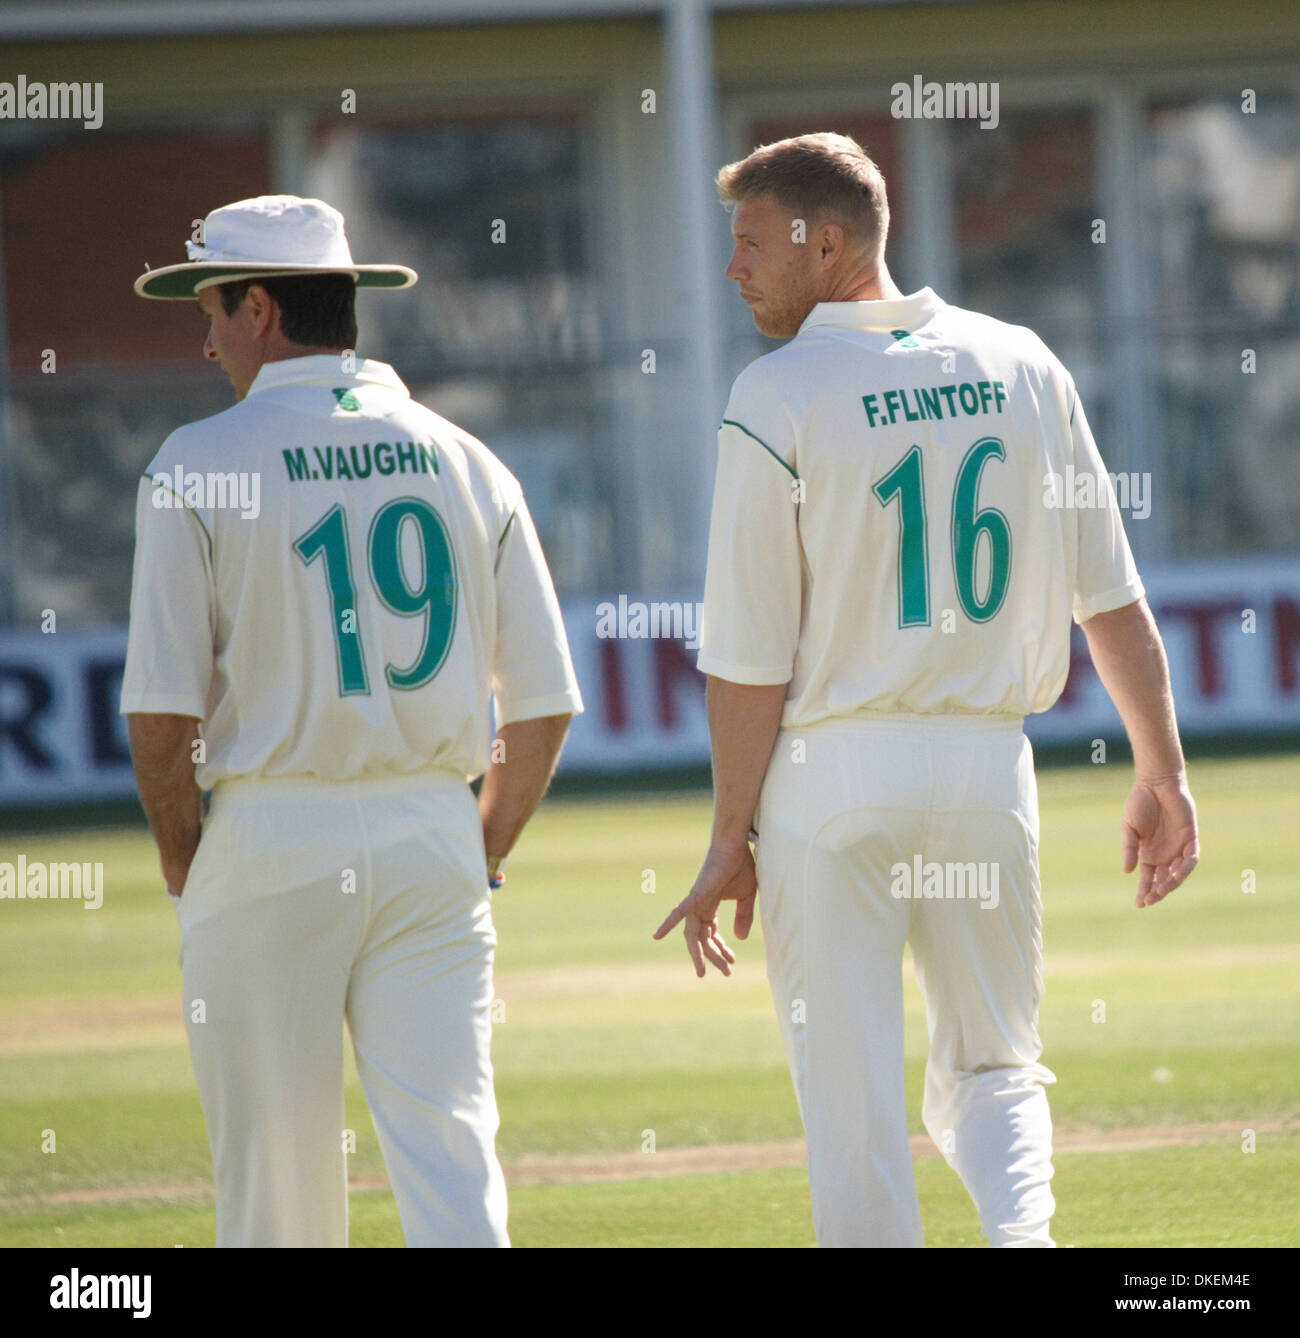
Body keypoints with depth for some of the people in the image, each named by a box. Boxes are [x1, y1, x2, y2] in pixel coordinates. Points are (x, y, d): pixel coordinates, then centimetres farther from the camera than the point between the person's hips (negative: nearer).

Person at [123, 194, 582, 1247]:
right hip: (431, 838, 3)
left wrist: (185, 872, 4)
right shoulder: (466, 464, 6)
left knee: (276, 1173, 7)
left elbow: (161, 709, -9)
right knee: (449, 1148, -3)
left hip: (268, 839, -3)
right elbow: (546, 700, 6)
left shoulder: (199, 466, -5)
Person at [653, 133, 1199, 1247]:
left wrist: (730, 843, -3)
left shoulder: (777, 400, -10)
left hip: (833, 774, -4)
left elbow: (751, 661, -10)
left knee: (855, 1105, 3)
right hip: (990, 771, 4)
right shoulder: (1023, 366, 5)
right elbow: (1113, 598, 5)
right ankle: (1019, 1228, -13)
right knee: (993, 1066, 15)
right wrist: (1163, 773, 11)